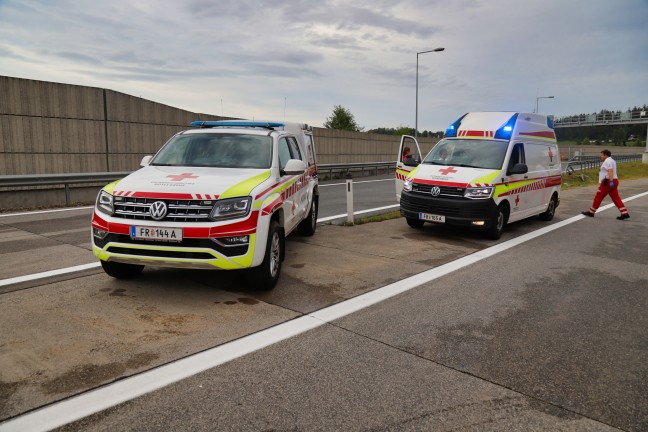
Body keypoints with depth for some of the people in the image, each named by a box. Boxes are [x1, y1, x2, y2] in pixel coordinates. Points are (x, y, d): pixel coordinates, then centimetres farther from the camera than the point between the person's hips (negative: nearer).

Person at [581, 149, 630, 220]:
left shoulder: (607, 161, -10)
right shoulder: (612, 161, 23)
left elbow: (610, 171, -24)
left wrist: (611, 181, -32)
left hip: (608, 182, -10)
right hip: (613, 181, 10)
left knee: (598, 197, 0)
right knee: (616, 198, 5)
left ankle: (591, 212, 7)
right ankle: (624, 213, -1)